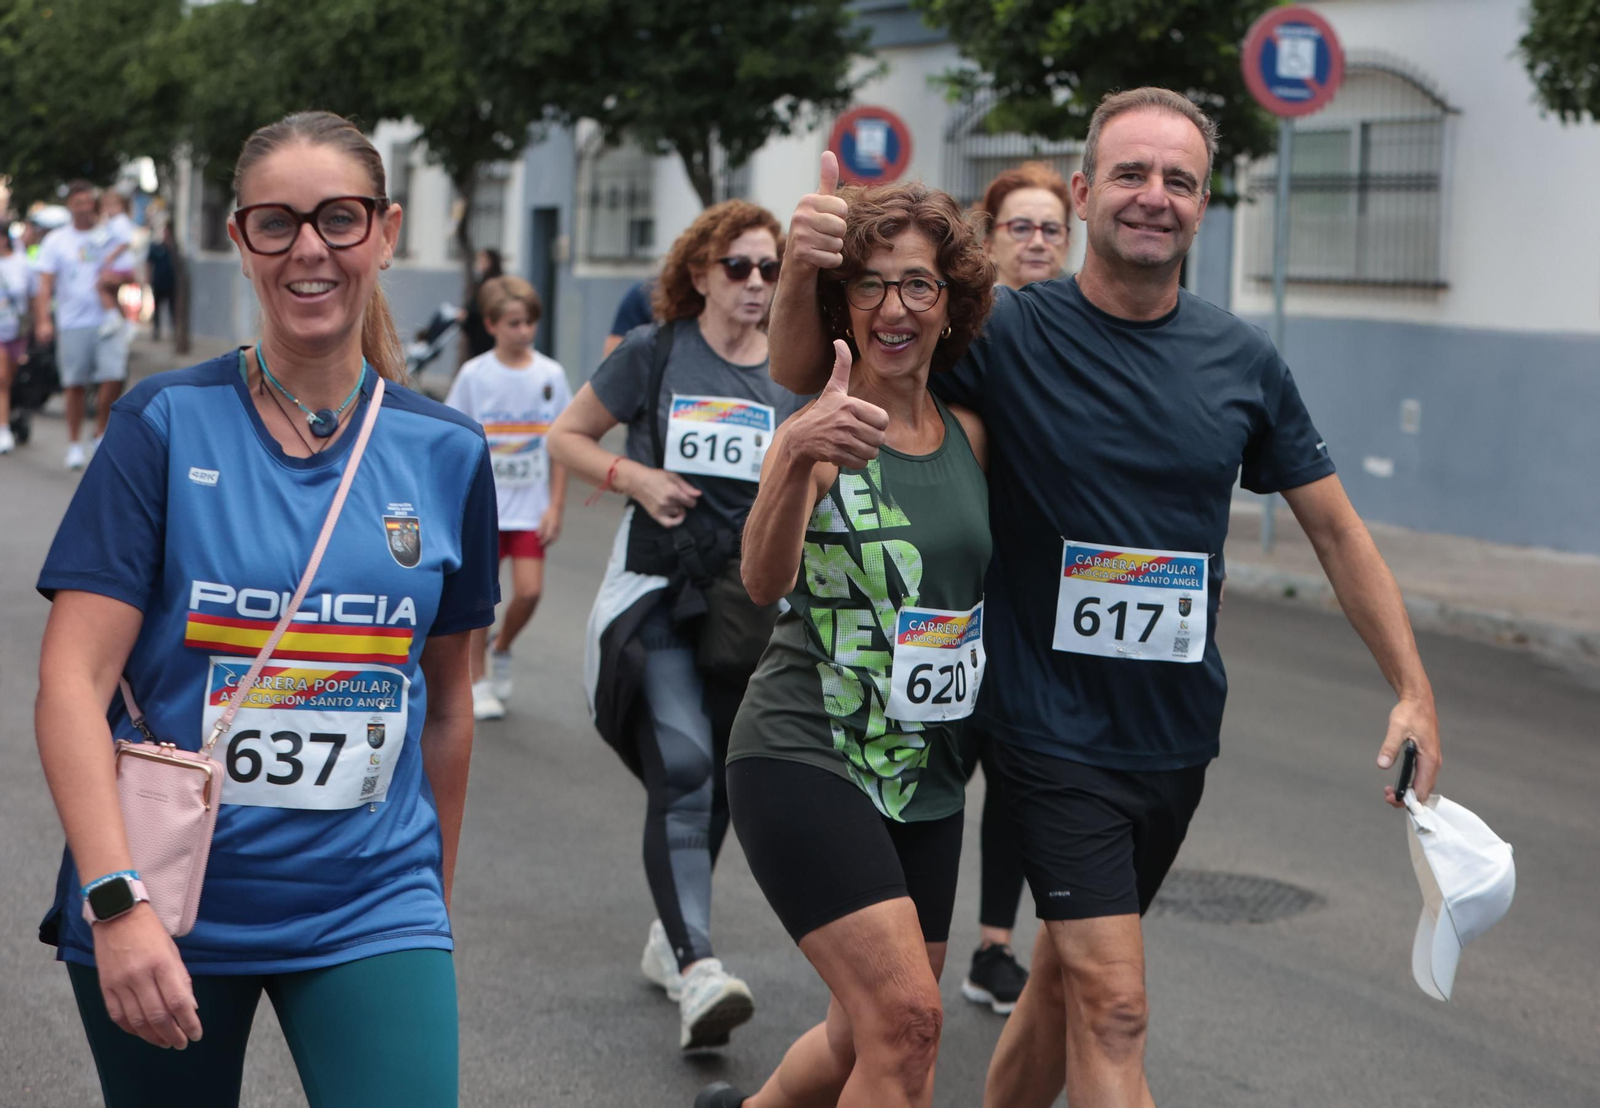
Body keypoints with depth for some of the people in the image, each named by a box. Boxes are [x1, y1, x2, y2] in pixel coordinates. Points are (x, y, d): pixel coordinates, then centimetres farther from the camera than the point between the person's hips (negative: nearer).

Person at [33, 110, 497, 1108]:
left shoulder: (447, 454, 3)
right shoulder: (168, 425, -5)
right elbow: (74, 681, -10)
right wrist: (118, 901, -21)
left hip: (370, 908, 1)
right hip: (166, 913, -1)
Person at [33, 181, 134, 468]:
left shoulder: (112, 237, 9)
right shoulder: (56, 240, 7)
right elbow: (45, 285, 1)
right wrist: (43, 320, -11)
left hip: (109, 319, 1)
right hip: (73, 323, 0)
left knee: (114, 377, -11)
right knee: (75, 383, 2)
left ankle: (101, 431, 9)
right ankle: (74, 444, 13)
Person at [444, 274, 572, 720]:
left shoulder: (551, 375, -1)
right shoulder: (474, 375, -4)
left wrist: (555, 506, 0)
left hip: (530, 505, 1)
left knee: (529, 590, -7)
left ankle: (502, 649, 23)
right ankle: (478, 682, 16)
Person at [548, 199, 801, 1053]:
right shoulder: (656, 354, 0)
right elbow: (565, 437, 8)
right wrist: (632, 477, -9)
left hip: (748, 601, 4)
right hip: (656, 594, -4)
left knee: (714, 779, 12)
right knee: (682, 766, -20)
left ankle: (670, 938, 32)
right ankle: (697, 971, -26)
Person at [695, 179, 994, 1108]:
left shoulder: (970, 435, 5)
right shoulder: (820, 432, -12)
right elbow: (765, 581, -29)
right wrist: (797, 458, -47)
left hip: (927, 774, 6)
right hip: (805, 757, -6)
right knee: (907, 1018, -20)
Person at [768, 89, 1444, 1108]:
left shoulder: (1243, 361, 0)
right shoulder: (1009, 333, -10)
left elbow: (1335, 529, 8)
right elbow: (803, 372, -6)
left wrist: (1414, 690, 2)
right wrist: (804, 268, -28)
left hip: (1178, 733, 4)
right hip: (1056, 727, -4)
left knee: (1069, 972, 18)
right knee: (1112, 1005, -10)